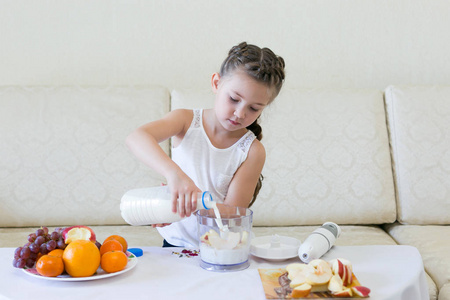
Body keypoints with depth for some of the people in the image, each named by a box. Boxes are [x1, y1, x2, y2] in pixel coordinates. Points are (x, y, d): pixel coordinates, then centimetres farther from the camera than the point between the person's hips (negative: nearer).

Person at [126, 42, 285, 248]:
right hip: (175, 243, 0)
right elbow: (136, 138, -22)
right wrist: (173, 172, -40)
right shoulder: (187, 121, -3)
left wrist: (186, 207, -29)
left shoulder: (253, 151, -7)